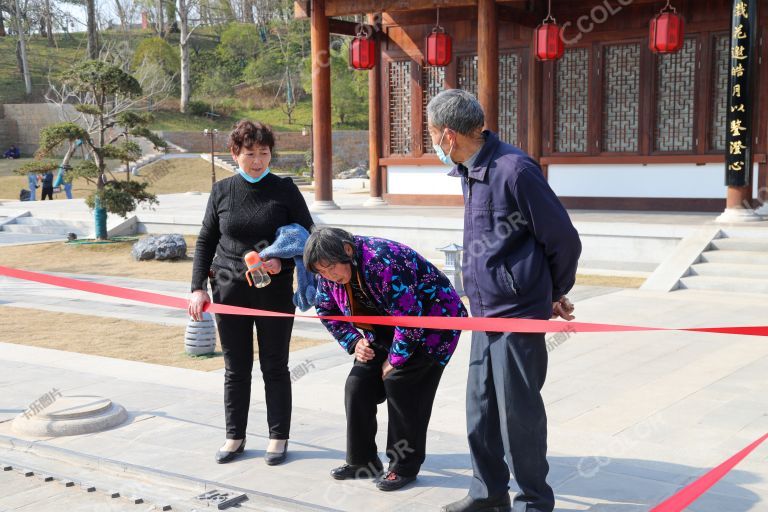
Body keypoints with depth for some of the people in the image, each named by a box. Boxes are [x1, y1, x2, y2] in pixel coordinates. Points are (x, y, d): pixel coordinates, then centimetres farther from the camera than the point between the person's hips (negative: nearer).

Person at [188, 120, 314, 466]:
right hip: (230, 291, 2)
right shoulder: (222, 191, 3)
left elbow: (307, 237, 0)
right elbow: (206, 241, 8)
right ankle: (235, 437, 24)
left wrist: (283, 262, -17)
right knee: (236, 369, 11)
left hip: (275, 292, -2)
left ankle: (278, 438, 20)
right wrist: (198, 287, 0)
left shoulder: (284, 189, -3)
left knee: (275, 367, 8)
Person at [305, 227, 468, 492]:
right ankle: (362, 461, 14)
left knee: (400, 382, -18)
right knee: (358, 385, 0)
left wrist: (394, 360, -22)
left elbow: (409, 317, -33)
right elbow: (326, 309, 10)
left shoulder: (383, 263, -35)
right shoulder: (330, 275, -8)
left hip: (432, 319, -8)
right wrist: (353, 341, -4)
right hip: (388, 328, 8)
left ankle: (405, 467, -3)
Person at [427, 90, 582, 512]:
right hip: (485, 313, 9)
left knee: (518, 412, 2)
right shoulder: (470, 173, 10)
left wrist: (555, 294, 4)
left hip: (518, 315, -8)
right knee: (481, 409, 15)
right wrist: (549, 294, 14)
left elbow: (564, 240, -12)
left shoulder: (514, 170, -18)